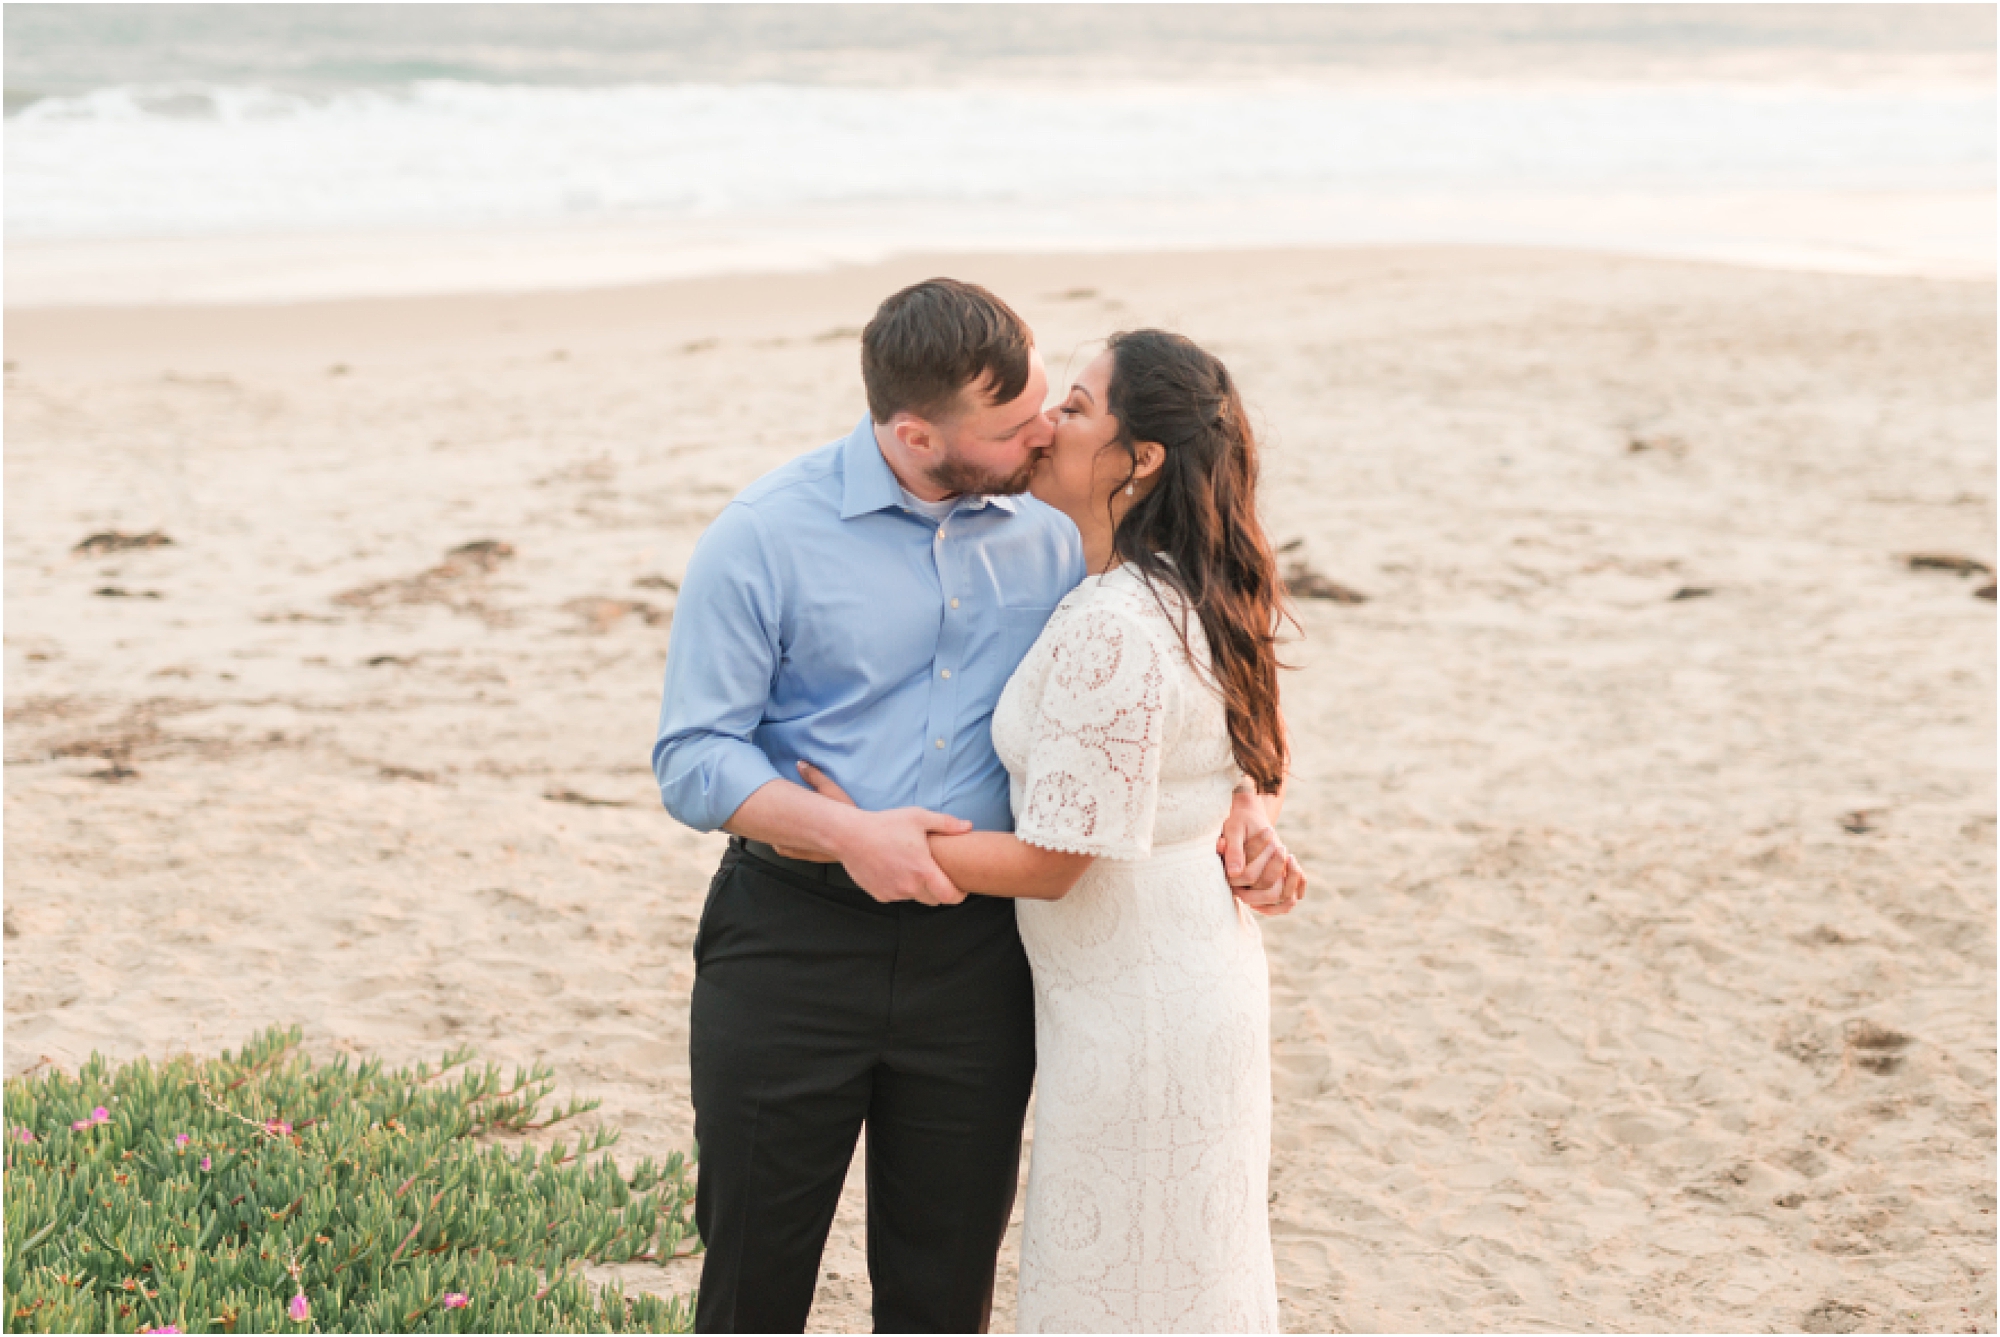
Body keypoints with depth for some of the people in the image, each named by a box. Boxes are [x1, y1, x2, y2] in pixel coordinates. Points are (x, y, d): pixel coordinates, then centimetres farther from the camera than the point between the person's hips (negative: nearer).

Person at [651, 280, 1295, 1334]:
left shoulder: (1053, 531, 2)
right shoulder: (763, 537, -9)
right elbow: (692, 757, -9)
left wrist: (1241, 797, -4)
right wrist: (845, 832, -24)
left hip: (977, 957, 3)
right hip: (791, 942, -3)